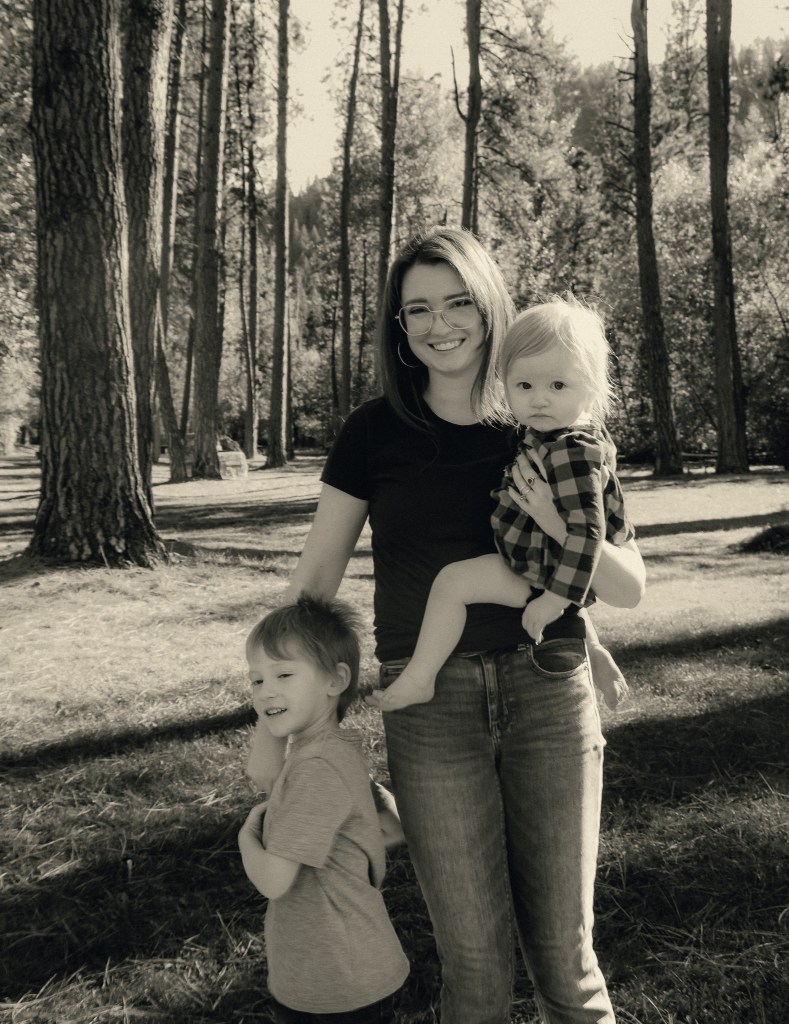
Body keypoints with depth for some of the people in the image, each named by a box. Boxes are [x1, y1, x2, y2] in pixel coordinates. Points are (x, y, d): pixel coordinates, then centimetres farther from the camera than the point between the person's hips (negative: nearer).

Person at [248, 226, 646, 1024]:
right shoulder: (375, 432, 0)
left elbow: (630, 590, 3)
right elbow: (315, 577, 4)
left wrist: (559, 524, -16)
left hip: (549, 695, 1)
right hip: (429, 703, -1)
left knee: (562, 951, 9)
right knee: (473, 958, 6)